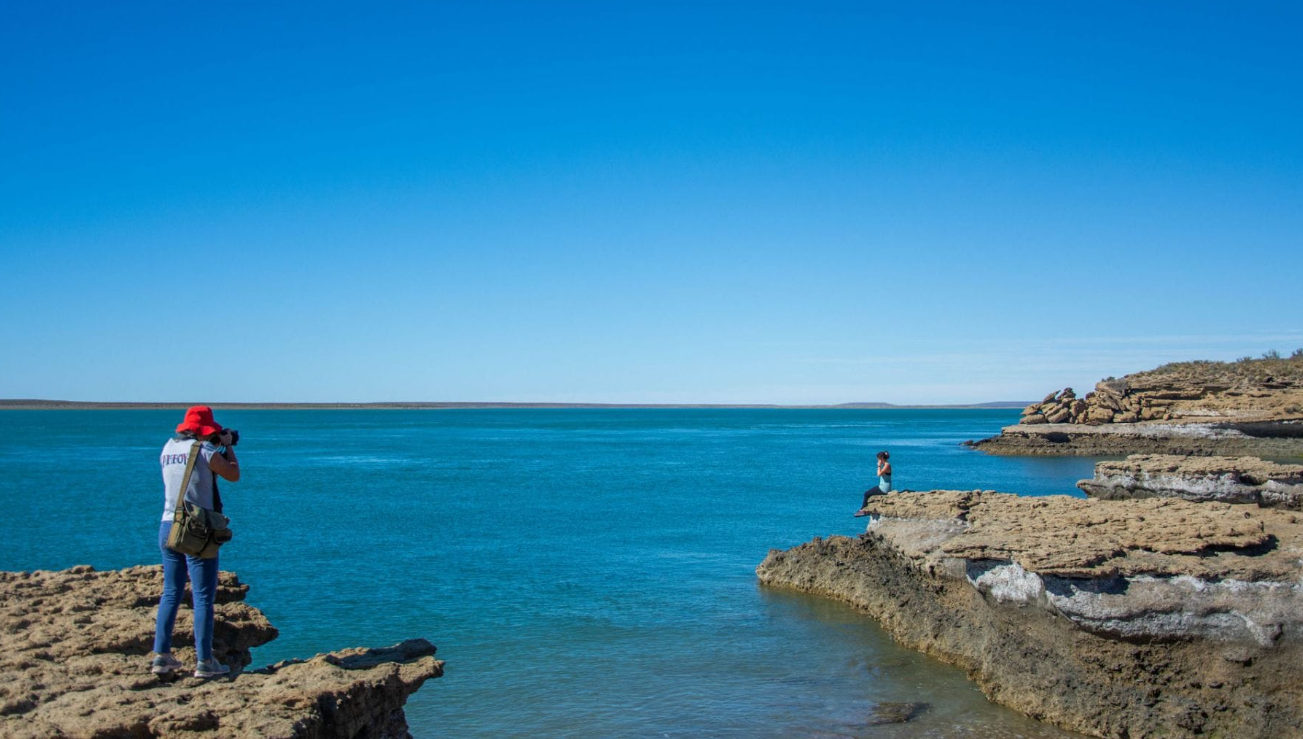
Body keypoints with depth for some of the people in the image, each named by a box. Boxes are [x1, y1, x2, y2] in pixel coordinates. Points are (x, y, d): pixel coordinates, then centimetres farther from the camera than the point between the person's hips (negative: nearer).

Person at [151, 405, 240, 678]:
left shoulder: (168, 448, 10)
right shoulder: (205, 450, -10)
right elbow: (234, 474, 2)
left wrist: (217, 447, 23)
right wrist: (228, 446, 15)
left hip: (168, 527, 7)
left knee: (171, 593, 14)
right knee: (203, 596, -2)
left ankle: (162, 656, 14)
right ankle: (204, 662, 0)